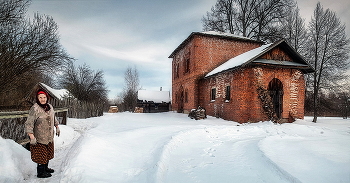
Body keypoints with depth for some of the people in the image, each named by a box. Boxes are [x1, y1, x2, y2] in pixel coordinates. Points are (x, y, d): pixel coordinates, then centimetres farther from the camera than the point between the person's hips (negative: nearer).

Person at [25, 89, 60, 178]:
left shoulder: (50, 106, 4)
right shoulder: (35, 109, -19)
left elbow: (53, 118, 19)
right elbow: (29, 124, -20)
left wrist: (57, 127, 20)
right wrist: (32, 137, -23)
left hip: (49, 137, 7)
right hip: (40, 138, -7)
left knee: (48, 153, 19)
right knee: (41, 155, 3)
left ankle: (45, 168, 38)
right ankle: (40, 172, 19)